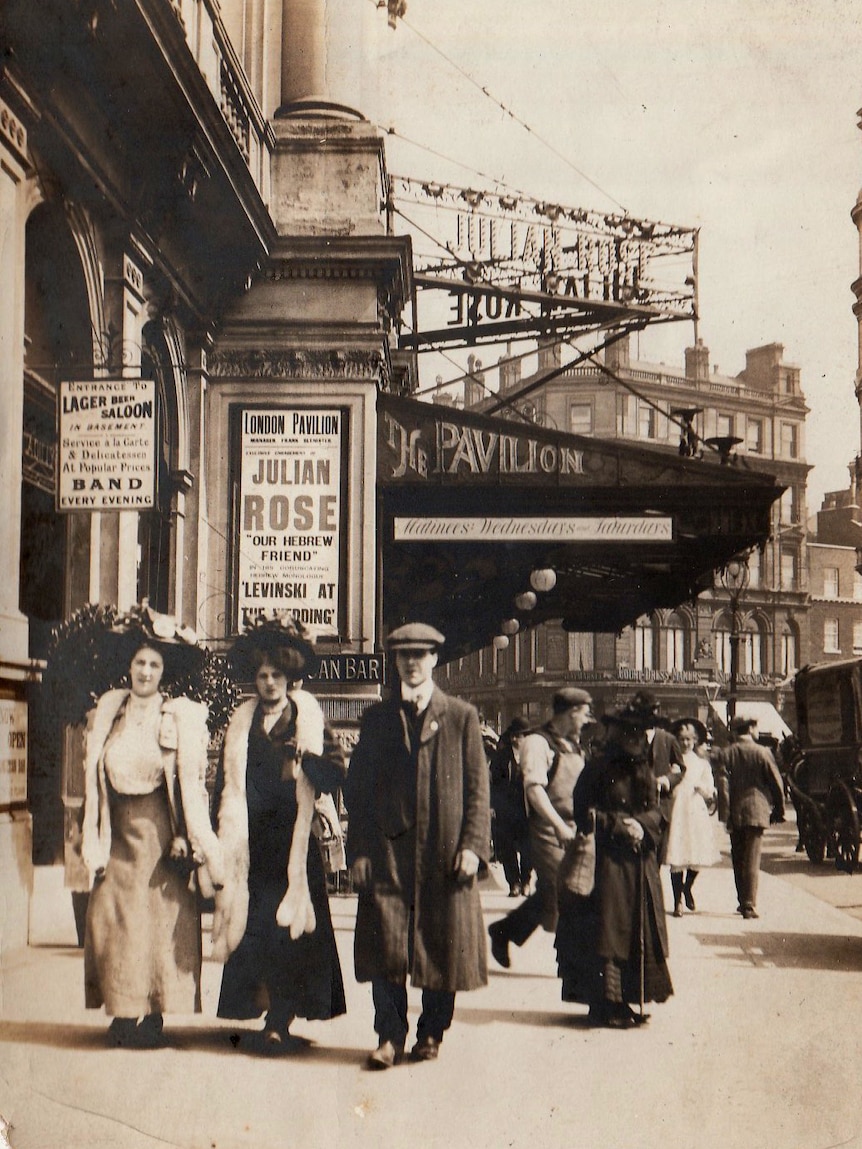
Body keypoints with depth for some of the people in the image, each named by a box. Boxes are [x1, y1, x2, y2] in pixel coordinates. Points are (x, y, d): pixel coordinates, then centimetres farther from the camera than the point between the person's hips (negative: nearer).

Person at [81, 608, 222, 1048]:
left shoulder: (182, 716, -1)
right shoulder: (108, 712, 8)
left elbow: (191, 782, -3)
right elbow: (93, 783, 10)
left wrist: (192, 840, -10)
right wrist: (93, 841, 5)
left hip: (161, 833, -3)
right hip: (120, 834, 3)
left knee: (161, 920, -3)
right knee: (112, 918, 0)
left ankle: (154, 1015, 4)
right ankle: (123, 1015, 8)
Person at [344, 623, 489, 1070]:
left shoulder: (461, 716, 8)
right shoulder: (377, 718, 11)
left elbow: (478, 787, 4)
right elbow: (357, 787, 8)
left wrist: (473, 845, -7)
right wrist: (358, 850, 0)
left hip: (444, 853, 0)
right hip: (387, 850, 1)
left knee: (443, 948, 5)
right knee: (384, 947, -3)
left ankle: (431, 1033, 21)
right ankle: (389, 1036, 9)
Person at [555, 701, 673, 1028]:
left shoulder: (643, 771, 15)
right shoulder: (598, 768, -5)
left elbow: (655, 812, 12)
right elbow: (584, 813, -9)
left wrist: (640, 824, -9)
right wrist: (619, 826, -15)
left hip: (639, 863, 7)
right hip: (607, 863, -7)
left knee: (638, 933, 7)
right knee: (606, 932, -6)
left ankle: (622, 1000, 15)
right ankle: (604, 1005, 0)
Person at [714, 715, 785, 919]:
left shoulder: (725, 754, 1)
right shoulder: (762, 752, -4)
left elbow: (722, 783, -7)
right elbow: (776, 782, -1)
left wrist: (726, 810, -5)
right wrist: (779, 808, 11)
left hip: (735, 813, 2)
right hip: (756, 811, -2)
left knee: (738, 859, 16)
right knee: (752, 859, -3)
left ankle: (743, 901, 24)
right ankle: (749, 905, -9)